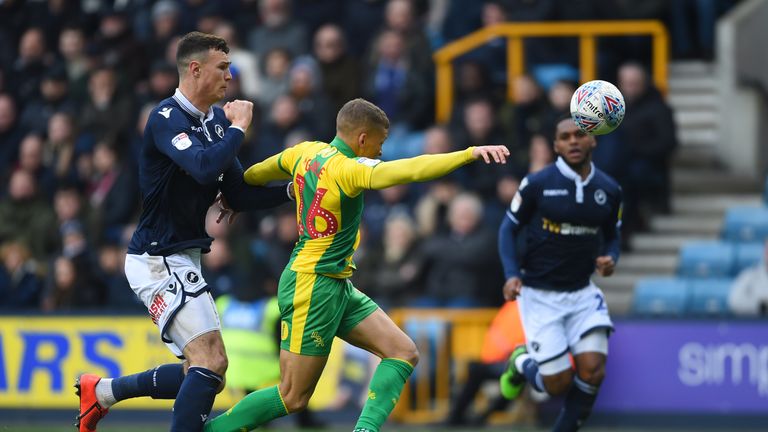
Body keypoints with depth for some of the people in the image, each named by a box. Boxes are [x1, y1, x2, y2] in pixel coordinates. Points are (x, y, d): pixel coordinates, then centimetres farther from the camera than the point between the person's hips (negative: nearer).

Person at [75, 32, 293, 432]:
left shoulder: (216, 120, 11)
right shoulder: (167, 118, -16)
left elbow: (238, 195, 12)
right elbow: (204, 167, -34)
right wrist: (238, 127, -18)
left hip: (182, 260, 9)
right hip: (159, 260, -9)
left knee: (200, 371, 13)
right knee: (212, 363, -17)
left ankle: (101, 391, 26)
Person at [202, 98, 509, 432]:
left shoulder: (306, 153, 5)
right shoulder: (347, 169, -20)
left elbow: (258, 172, 24)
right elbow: (410, 170, -35)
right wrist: (470, 153, -40)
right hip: (312, 288, -10)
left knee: (403, 352, 0)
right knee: (293, 398, -3)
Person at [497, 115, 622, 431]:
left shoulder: (609, 190, 2)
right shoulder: (537, 184, -9)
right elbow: (509, 228, 0)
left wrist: (609, 260, -9)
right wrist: (511, 274, -14)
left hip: (582, 294, 3)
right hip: (539, 295, -3)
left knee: (592, 372, -13)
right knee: (558, 383, -5)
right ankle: (521, 363, 30)